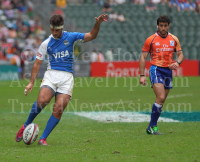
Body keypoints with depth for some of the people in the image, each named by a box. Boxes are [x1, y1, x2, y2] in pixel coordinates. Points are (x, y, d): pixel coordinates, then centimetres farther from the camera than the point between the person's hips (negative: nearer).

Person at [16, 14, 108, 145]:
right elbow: (37, 63, 11)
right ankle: (26, 126, -3)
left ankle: (43, 138, -5)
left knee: (59, 109, -12)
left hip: (67, 77, 1)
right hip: (51, 74, 0)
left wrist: (98, 24, -14)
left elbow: (91, 36, 4)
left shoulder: (71, 37, 7)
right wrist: (32, 82, 5)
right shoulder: (46, 43, 7)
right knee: (42, 101, -25)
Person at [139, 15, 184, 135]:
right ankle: (153, 126, -12)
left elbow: (181, 54, 10)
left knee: (161, 101, 6)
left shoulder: (174, 39, 9)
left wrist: (177, 62, -14)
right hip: (156, 70, -5)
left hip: (168, 71, 5)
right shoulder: (151, 40, -1)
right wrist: (142, 75, -6)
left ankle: (151, 127, 15)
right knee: (161, 98, -20)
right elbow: (143, 57, 1)